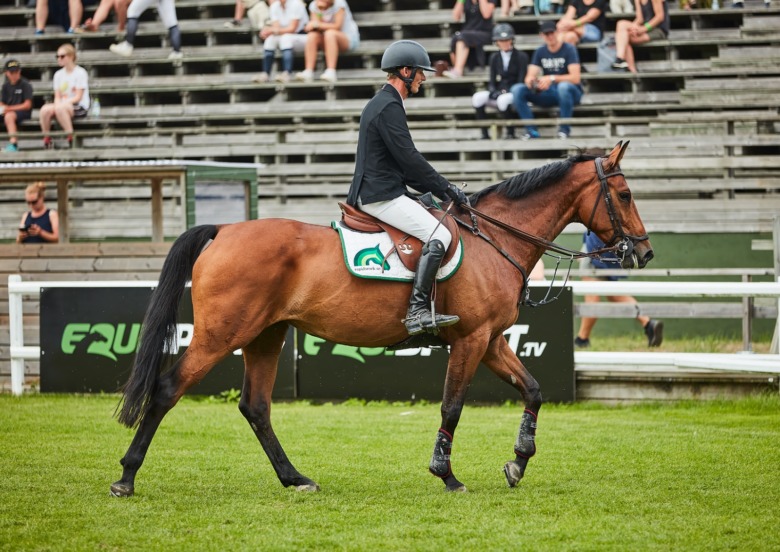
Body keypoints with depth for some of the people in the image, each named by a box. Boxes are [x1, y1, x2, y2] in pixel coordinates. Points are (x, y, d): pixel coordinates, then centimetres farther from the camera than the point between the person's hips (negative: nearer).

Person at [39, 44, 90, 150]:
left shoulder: (80, 72, -5)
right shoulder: (58, 74, 14)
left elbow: (78, 97, -11)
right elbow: (57, 97, 10)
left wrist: (62, 103, -20)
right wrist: (57, 104, -13)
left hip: (79, 107, -6)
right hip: (62, 105, 6)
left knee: (60, 108, -38)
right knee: (45, 109, -25)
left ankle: (71, 137, -30)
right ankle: (46, 140, -15)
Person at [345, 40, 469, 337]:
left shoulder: (381, 103, 21)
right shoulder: (389, 107, -13)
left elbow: (402, 162, 25)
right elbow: (409, 159, -17)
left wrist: (438, 189, 18)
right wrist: (445, 187, -9)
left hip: (373, 194, 11)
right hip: (382, 197, -11)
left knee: (436, 231, 18)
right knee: (439, 235, -20)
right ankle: (417, 311, -28)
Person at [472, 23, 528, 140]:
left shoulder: (521, 57, 1)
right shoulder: (494, 57, 14)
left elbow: (521, 82, -6)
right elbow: (492, 81, 9)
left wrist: (506, 92, -20)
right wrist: (494, 91, -14)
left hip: (515, 93, -4)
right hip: (498, 93, 4)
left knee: (503, 99, -40)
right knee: (478, 97, -26)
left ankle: (510, 133, -23)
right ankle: (484, 134, -22)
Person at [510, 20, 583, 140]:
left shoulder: (569, 49, -9)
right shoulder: (540, 52, 5)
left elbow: (575, 78, -19)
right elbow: (530, 76, -2)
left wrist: (552, 78, -32)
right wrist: (530, 80, -28)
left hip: (570, 92, -4)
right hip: (548, 94, 4)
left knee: (563, 86, -42)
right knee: (517, 89, -17)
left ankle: (564, 129, -25)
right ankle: (531, 129, -19)